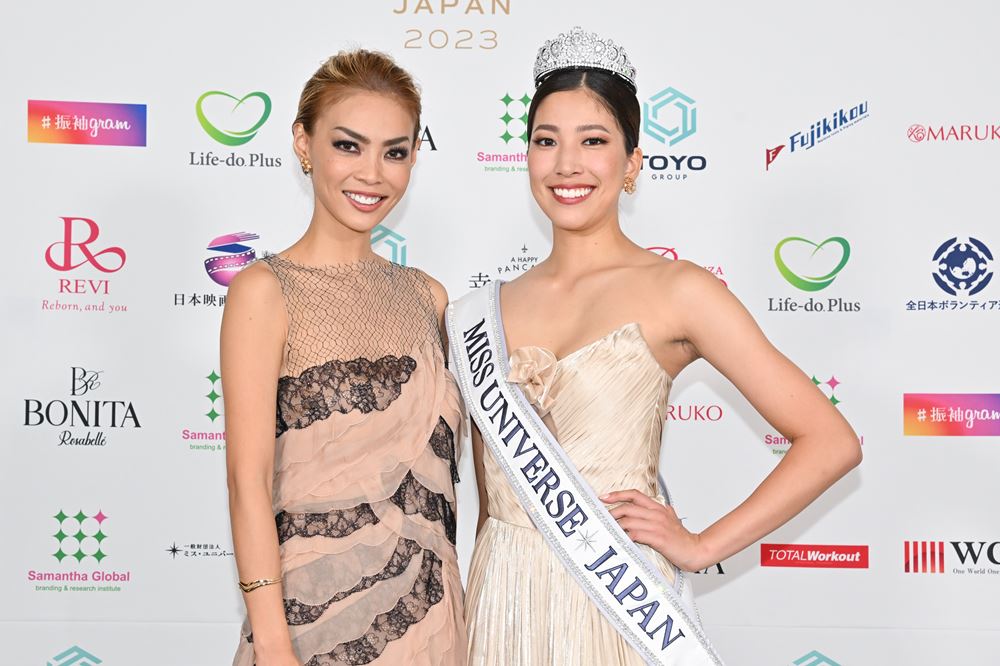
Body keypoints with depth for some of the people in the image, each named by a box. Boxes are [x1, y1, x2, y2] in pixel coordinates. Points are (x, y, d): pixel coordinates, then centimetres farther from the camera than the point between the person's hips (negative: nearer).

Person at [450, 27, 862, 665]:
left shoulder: (676, 290, -9)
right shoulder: (485, 311, 4)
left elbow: (831, 443, -11)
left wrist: (702, 546, -10)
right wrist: (480, 605, 9)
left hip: (614, 595, -4)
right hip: (502, 601, 4)